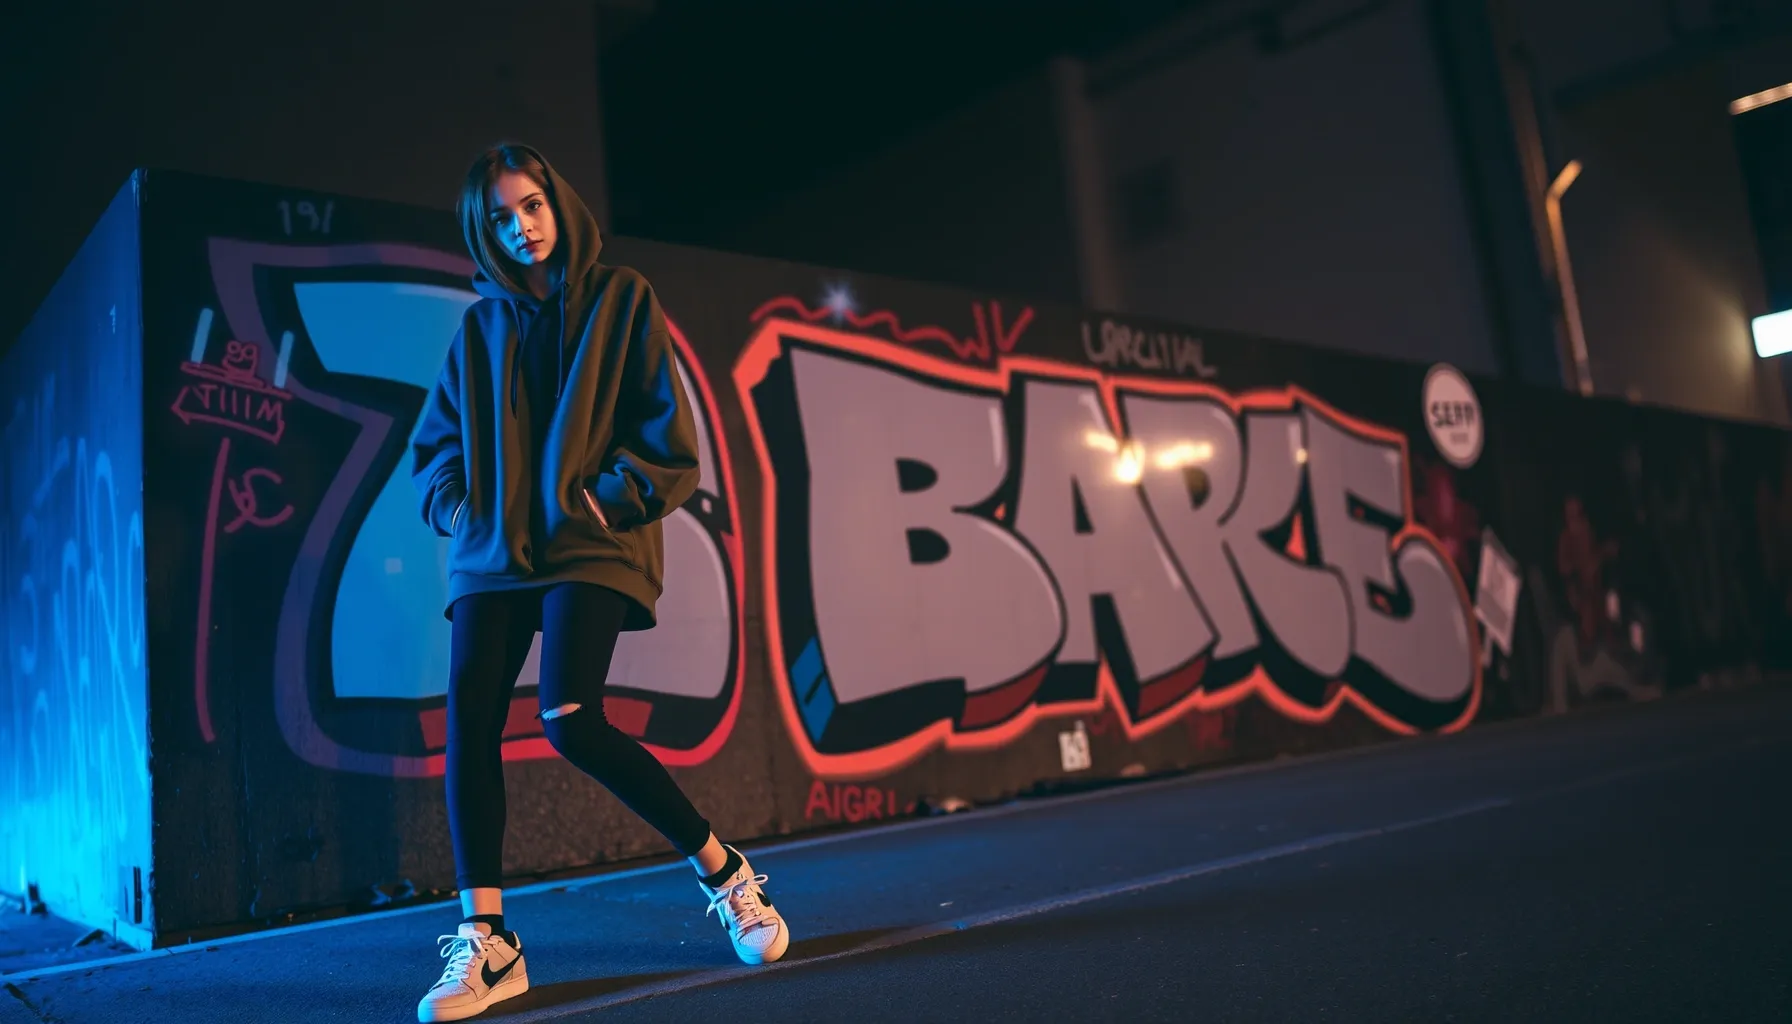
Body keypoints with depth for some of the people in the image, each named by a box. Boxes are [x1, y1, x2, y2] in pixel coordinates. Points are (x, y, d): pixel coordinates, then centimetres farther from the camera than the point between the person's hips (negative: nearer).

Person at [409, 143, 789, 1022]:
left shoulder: (621, 298, 7)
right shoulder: (482, 323, 17)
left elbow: (669, 434, 0)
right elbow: (433, 442, 20)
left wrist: (610, 498, -10)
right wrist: (461, 509, 3)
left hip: (592, 545, -5)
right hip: (494, 551, 5)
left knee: (570, 720, -20)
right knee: (467, 724, -8)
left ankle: (726, 874, -3)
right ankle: (485, 940, 1)